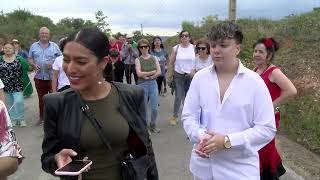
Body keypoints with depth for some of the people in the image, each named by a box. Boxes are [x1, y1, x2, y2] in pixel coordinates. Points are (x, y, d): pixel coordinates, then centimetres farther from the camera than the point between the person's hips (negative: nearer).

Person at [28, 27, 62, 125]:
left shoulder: (54, 46, 4)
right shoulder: (34, 46, 9)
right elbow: (30, 59, 11)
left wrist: (53, 64, -14)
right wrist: (33, 65, -9)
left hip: (52, 76, -2)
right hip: (39, 77, 2)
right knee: (41, 98, 11)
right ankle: (41, 116, 23)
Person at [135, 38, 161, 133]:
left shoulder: (154, 58, 5)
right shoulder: (138, 60, -2)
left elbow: (159, 72, -4)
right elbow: (139, 74, -13)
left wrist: (148, 76, -13)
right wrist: (152, 72, -9)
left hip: (153, 84, 2)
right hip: (142, 85, -2)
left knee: (155, 108, 4)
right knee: (143, 108, 6)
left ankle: (153, 125, 25)